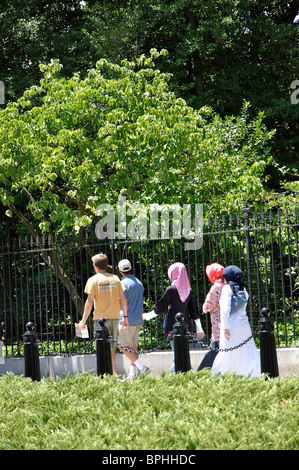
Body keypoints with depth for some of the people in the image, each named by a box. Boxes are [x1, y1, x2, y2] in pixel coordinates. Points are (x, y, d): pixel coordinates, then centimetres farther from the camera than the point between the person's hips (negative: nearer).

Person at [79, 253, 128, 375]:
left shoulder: (93, 280, -4)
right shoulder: (115, 278, 7)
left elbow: (89, 302, -9)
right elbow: (123, 299, 5)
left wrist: (84, 320, -5)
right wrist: (125, 316, 12)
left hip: (100, 318, -4)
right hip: (114, 317, 4)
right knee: (111, 347, 16)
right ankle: (114, 373, 17)